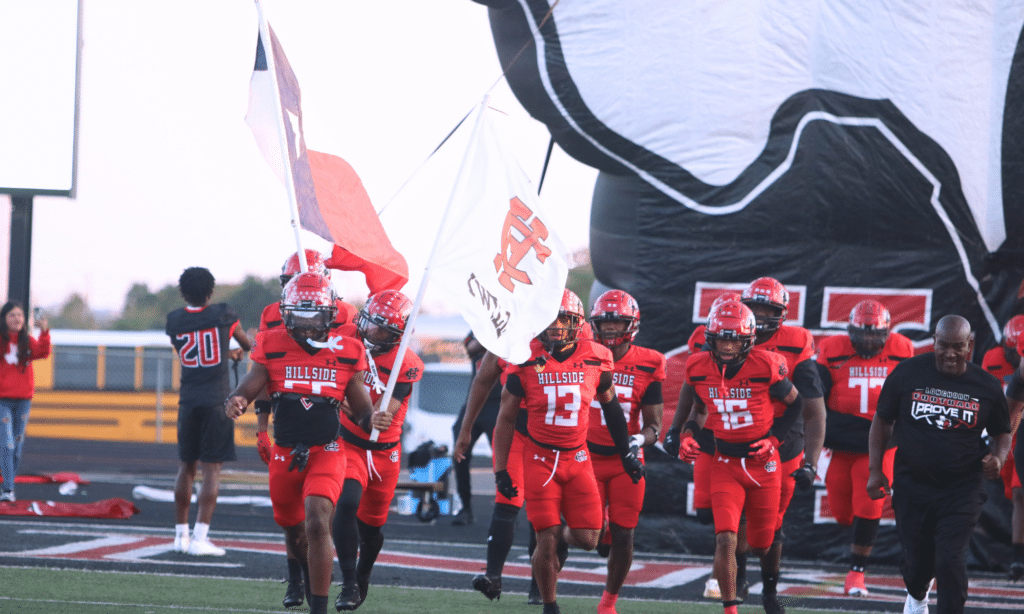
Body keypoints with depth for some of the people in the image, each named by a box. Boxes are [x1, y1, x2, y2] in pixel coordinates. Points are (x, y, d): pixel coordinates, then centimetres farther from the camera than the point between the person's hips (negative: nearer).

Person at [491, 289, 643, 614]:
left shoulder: (595, 360, -2)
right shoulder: (527, 363, -7)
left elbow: (611, 406, 15)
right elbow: (506, 420, 1)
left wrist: (627, 453, 18)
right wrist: (500, 470, -2)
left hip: (578, 459, 2)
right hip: (540, 459, -2)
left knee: (587, 539, -4)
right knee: (547, 541, -6)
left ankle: (560, 536, 32)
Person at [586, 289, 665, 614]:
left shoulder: (647, 366, -4)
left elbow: (653, 423, -1)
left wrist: (640, 440, -21)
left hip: (626, 460, 0)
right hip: (589, 455, 0)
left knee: (622, 537, 2)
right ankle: (601, 528, 20)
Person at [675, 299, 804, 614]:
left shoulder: (766, 367, -17)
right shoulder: (699, 368, -8)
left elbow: (795, 403, 1)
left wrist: (775, 437, -10)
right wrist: (688, 434, -4)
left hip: (763, 462, -1)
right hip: (725, 464, 1)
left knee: (762, 545, 12)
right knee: (725, 539, -17)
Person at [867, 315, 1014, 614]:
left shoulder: (986, 386, -5)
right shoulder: (908, 373, -7)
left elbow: (1002, 432, 10)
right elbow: (882, 421, 4)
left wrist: (998, 456, -11)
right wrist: (875, 470, 1)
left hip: (962, 491, -1)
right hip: (912, 486, 1)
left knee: (950, 561, -12)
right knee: (916, 560, 12)